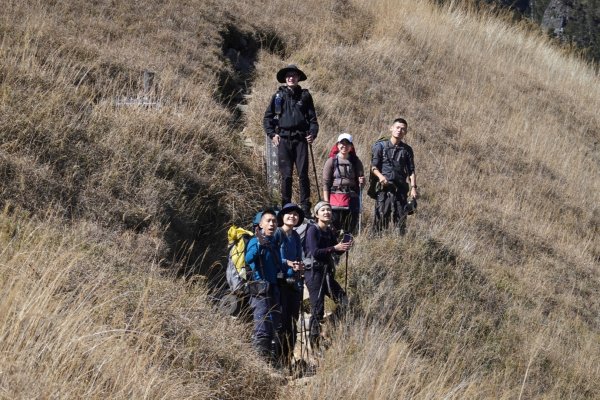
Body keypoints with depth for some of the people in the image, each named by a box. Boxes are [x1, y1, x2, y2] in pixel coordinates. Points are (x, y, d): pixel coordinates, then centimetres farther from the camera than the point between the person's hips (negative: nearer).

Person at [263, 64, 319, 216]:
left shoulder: (304, 95, 11)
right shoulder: (279, 96, 10)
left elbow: (312, 118, 12)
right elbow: (267, 117, 12)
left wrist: (312, 134, -5)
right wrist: (272, 134, -2)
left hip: (301, 139, 0)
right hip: (283, 139, 0)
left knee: (303, 174, -5)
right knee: (286, 175, -1)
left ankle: (305, 207, -2)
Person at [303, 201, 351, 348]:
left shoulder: (329, 231, 14)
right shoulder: (312, 230, -8)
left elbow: (337, 252, 17)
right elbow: (315, 252, -19)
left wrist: (344, 247, -4)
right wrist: (334, 248, -22)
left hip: (327, 272, 8)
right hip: (314, 272, -8)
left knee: (343, 301, 4)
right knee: (317, 310, -9)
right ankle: (314, 344, -5)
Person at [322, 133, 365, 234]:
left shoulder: (356, 161, 10)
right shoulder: (331, 161, 3)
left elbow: (361, 181, 17)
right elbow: (326, 183, 1)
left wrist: (361, 182, -8)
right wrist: (326, 203, -6)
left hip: (352, 199, 3)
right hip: (335, 198, -2)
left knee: (351, 230, 3)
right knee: (335, 230, -7)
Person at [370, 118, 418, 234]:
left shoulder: (407, 150, 13)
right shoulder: (380, 146, 5)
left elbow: (411, 171, 10)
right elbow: (373, 166, 1)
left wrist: (413, 187, -3)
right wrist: (380, 176, -20)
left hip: (401, 188, 2)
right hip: (384, 187, -2)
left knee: (401, 218, -1)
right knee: (381, 217, -7)